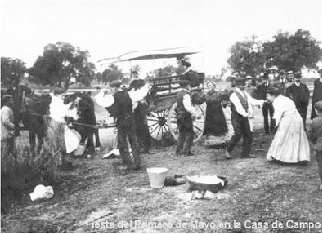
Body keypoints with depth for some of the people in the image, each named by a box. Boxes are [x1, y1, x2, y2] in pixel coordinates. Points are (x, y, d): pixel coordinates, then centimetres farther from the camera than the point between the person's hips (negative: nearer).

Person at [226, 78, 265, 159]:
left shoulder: (245, 94, 13)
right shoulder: (234, 95, -11)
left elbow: (252, 101, 6)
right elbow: (238, 106, -21)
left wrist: (262, 101, -7)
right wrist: (245, 114, -30)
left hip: (245, 117, 7)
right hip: (237, 117, -7)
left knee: (249, 135, 5)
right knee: (237, 135, -12)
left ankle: (245, 153, 16)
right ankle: (228, 151, 7)